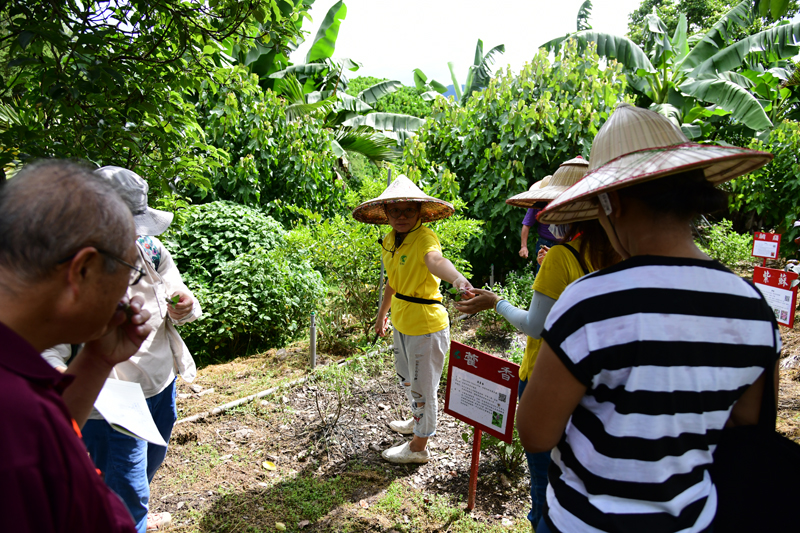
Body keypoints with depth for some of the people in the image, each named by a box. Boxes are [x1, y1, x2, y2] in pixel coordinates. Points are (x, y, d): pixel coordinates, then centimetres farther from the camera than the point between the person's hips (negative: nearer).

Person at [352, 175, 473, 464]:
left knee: (423, 387, 8)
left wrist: (457, 278, -69)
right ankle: (419, 422, 54)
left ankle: (419, 447, 30)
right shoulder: (389, 241, 2)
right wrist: (382, 312, 26)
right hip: (402, 322, 9)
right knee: (406, 378, 28)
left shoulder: (424, 237, -24)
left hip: (425, 326, -9)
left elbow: (435, 260, -47)